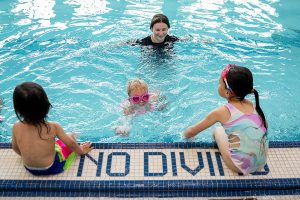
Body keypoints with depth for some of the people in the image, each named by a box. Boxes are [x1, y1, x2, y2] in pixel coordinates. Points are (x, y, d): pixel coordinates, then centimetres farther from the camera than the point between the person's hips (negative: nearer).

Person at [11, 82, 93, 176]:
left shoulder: (16, 127, -19)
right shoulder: (53, 126, -27)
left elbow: (15, 147, -1)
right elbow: (71, 144, -14)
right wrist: (81, 150, 8)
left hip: (30, 169, 4)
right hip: (52, 168, -3)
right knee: (70, 136, 17)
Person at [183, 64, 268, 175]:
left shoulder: (222, 112, -10)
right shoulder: (253, 106, 2)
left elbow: (191, 132, 2)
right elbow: (265, 127, 20)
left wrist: (185, 135, 23)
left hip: (241, 166, -5)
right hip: (261, 163, 5)